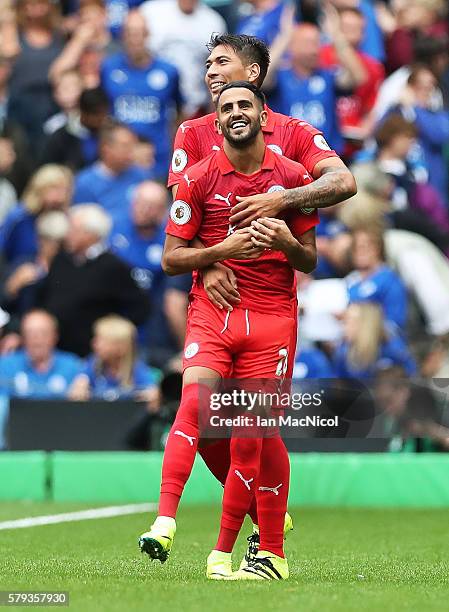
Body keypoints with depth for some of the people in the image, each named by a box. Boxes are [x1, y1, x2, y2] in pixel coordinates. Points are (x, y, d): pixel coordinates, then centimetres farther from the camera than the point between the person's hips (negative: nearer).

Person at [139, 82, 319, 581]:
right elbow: (170, 258, 3)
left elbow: (310, 262, 12)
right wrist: (222, 250, -13)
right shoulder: (199, 178, 3)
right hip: (211, 312, 0)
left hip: (272, 317, 1)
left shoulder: (293, 178, 6)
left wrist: (288, 243, -11)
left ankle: (222, 553, 4)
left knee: (252, 436, -4)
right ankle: (164, 523, -32)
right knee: (195, 400, -24)